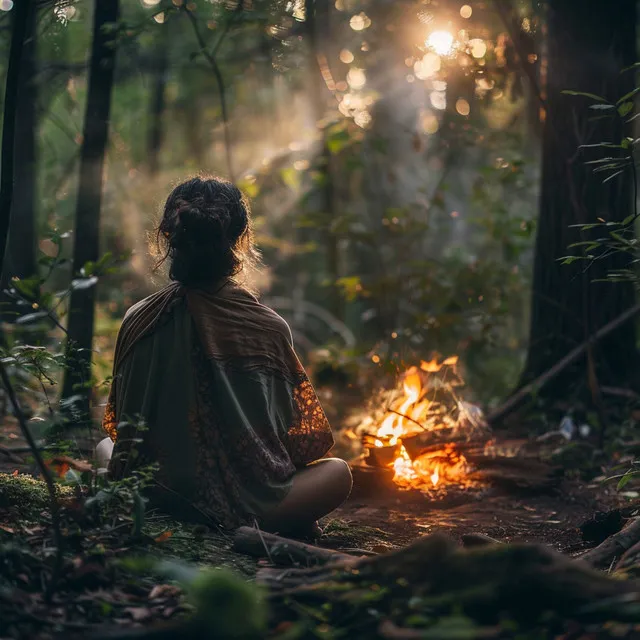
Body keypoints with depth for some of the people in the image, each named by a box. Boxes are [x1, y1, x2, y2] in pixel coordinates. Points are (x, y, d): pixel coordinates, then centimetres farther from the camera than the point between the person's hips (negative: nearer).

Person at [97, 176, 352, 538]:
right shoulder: (268, 328, -12)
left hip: (159, 496, 2)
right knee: (339, 471, 25)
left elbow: (122, 424, 8)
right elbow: (312, 440, 0)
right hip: (248, 504, -2)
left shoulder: (140, 321, -6)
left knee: (106, 447, 35)